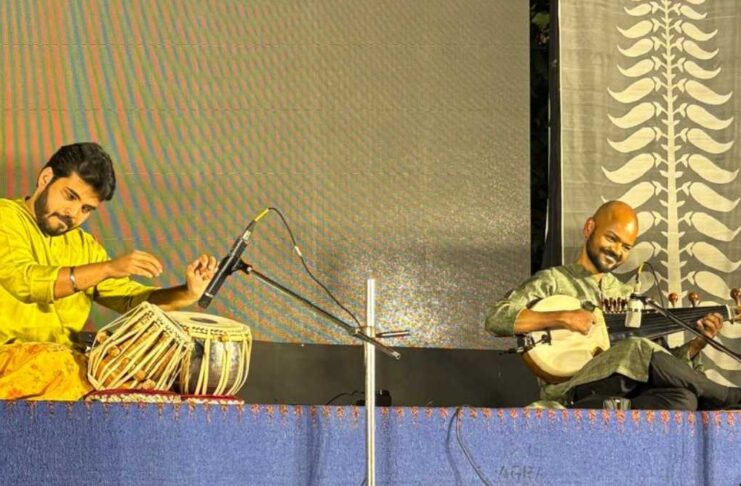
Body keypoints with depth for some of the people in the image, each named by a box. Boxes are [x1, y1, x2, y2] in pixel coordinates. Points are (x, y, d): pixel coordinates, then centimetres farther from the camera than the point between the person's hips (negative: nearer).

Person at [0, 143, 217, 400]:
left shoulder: (85, 246, 20)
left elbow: (135, 299, 14)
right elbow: (24, 281, -20)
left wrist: (188, 293, -5)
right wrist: (108, 268, -28)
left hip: (68, 361, 6)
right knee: (54, 362, -38)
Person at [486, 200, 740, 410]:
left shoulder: (628, 296, 26)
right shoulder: (553, 280, 10)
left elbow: (658, 363, 22)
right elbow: (496, 318, -6)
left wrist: (697, 343, 6)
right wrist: (562, 318, -16)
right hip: (569, 392, -4)